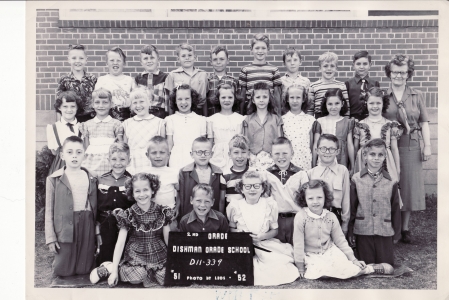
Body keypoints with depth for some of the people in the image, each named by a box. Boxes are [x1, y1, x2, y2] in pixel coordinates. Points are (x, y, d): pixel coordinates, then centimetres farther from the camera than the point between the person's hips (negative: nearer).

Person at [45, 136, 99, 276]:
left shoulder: (91, 179, 7)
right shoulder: (54, 179, -1)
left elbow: (95, 207, 9)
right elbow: (49, 211, 0)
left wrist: (98, 233, 7)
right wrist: (50, 238, -4)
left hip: (87, 226, 2)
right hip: (65, 227, -2)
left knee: (85, 270, 7)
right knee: (64, 271, 4)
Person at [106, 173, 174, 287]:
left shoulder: (162, 212, -1)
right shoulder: (128, 215, -5)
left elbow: (169, 240, 3)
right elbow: (120, 243, -6)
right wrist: (114, 271, -10)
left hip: (159, 257, 2)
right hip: (135, 257, -2)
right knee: (136, 279, -29)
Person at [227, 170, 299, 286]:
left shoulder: (270, 204, 2)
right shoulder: (234, 206, 1)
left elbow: (275, 230, 7)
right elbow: (230, 229, 9)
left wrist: (262, 236, -12)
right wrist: (239, 233, -13)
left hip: (265, 245, 1)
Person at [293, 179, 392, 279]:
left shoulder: (331, 217, -5)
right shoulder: (301, 217, -17)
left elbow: (340, 240, 4)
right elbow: (298, 244, -13)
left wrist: (353, 260, 0)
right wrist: (300, 268, -11)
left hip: (330, 252, 2)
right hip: (311, 256, -2)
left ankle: (371, 268, 6)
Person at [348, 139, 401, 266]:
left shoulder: (391, 181, 0)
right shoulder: (356, 179, -2)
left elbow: (395, 208, 7)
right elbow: (352, 207, 2)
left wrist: (397, 232, 10)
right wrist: (350, 231, 3)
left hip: (385, 232, 1)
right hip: (362, 231, -1)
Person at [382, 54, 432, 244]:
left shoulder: (417, 96, 9)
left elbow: (424, 122, 8)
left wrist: (427, 145, 0)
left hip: (411, 148, 2)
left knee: (409, 185, 6)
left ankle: (405, 228, 18)